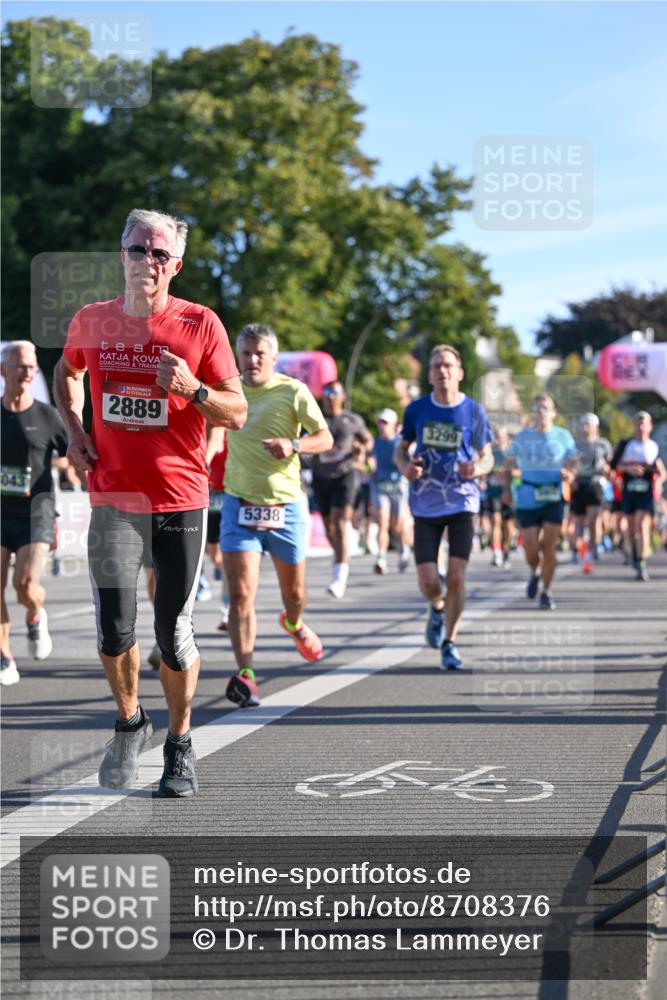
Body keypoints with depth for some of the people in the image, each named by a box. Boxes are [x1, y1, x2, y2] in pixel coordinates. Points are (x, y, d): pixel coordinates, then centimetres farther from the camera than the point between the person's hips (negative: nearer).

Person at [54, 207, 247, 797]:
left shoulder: (200, 325, -5)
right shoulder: (92, 321, 3)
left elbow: (238, 413, -2)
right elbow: (67, 372, 26)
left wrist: (193, 390, -20)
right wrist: (74, 431, 11)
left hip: (180, 502, -2)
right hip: (113, 499, 2)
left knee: (174, 633, 2)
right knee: (114, 630, -5)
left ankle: (180, 745, 21)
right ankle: (129, 724, 23)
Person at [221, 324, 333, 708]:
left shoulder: (293, 391, -5)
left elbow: (326, 438, -7)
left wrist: (294, 445, -24)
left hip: (286, 504, -1)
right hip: (239, 504, 1)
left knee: (294, 591, 16)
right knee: (241, 593, -14)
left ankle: (294, 624, 50)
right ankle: (245, 674, -13)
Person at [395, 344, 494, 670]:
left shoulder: (474, 412, 0)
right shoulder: (416, 410, 1)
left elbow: (487, 456, 8)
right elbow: (402, 448, 14)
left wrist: (478, 467, -15)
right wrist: (405, 466, -10)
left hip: (462, 501, -1)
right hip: (426, 505, 1)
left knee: (456, 576, -8)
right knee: (428, 582, -4)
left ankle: (449, 643, 9)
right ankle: (437, 608, 33)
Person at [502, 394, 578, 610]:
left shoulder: (563, 437, 4)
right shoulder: (521, 437, 6)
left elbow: (573, 464, 9)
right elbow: (509, 464, 14)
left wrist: (568, 473, -14)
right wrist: (506, 489, 3)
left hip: (554, 498, -1)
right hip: (527, 499, 1)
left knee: (548, 546, -6)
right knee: (531, 549, -2)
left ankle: (546, 592, 9)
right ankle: (535, 572, 33)